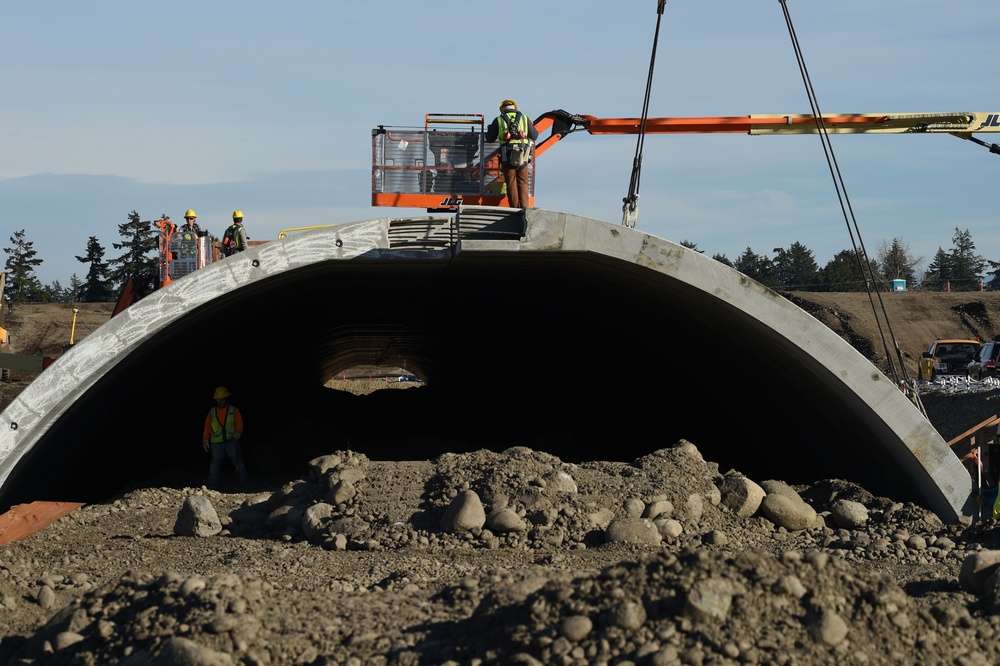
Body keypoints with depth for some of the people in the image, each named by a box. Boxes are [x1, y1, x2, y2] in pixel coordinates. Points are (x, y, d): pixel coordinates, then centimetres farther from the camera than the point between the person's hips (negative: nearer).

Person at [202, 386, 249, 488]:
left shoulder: (233, 410, 4)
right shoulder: (212, 412, 9)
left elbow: (239, 423, -7)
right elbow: (207, 427, 10)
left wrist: (238, 432, -27)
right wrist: (205, 440, 0)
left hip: (232, 440, -2)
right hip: (216, 443, 2)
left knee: (238, 461, -5)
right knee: (215, 463, -1)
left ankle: (245, 483, 0)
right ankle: (212, 486, 5)